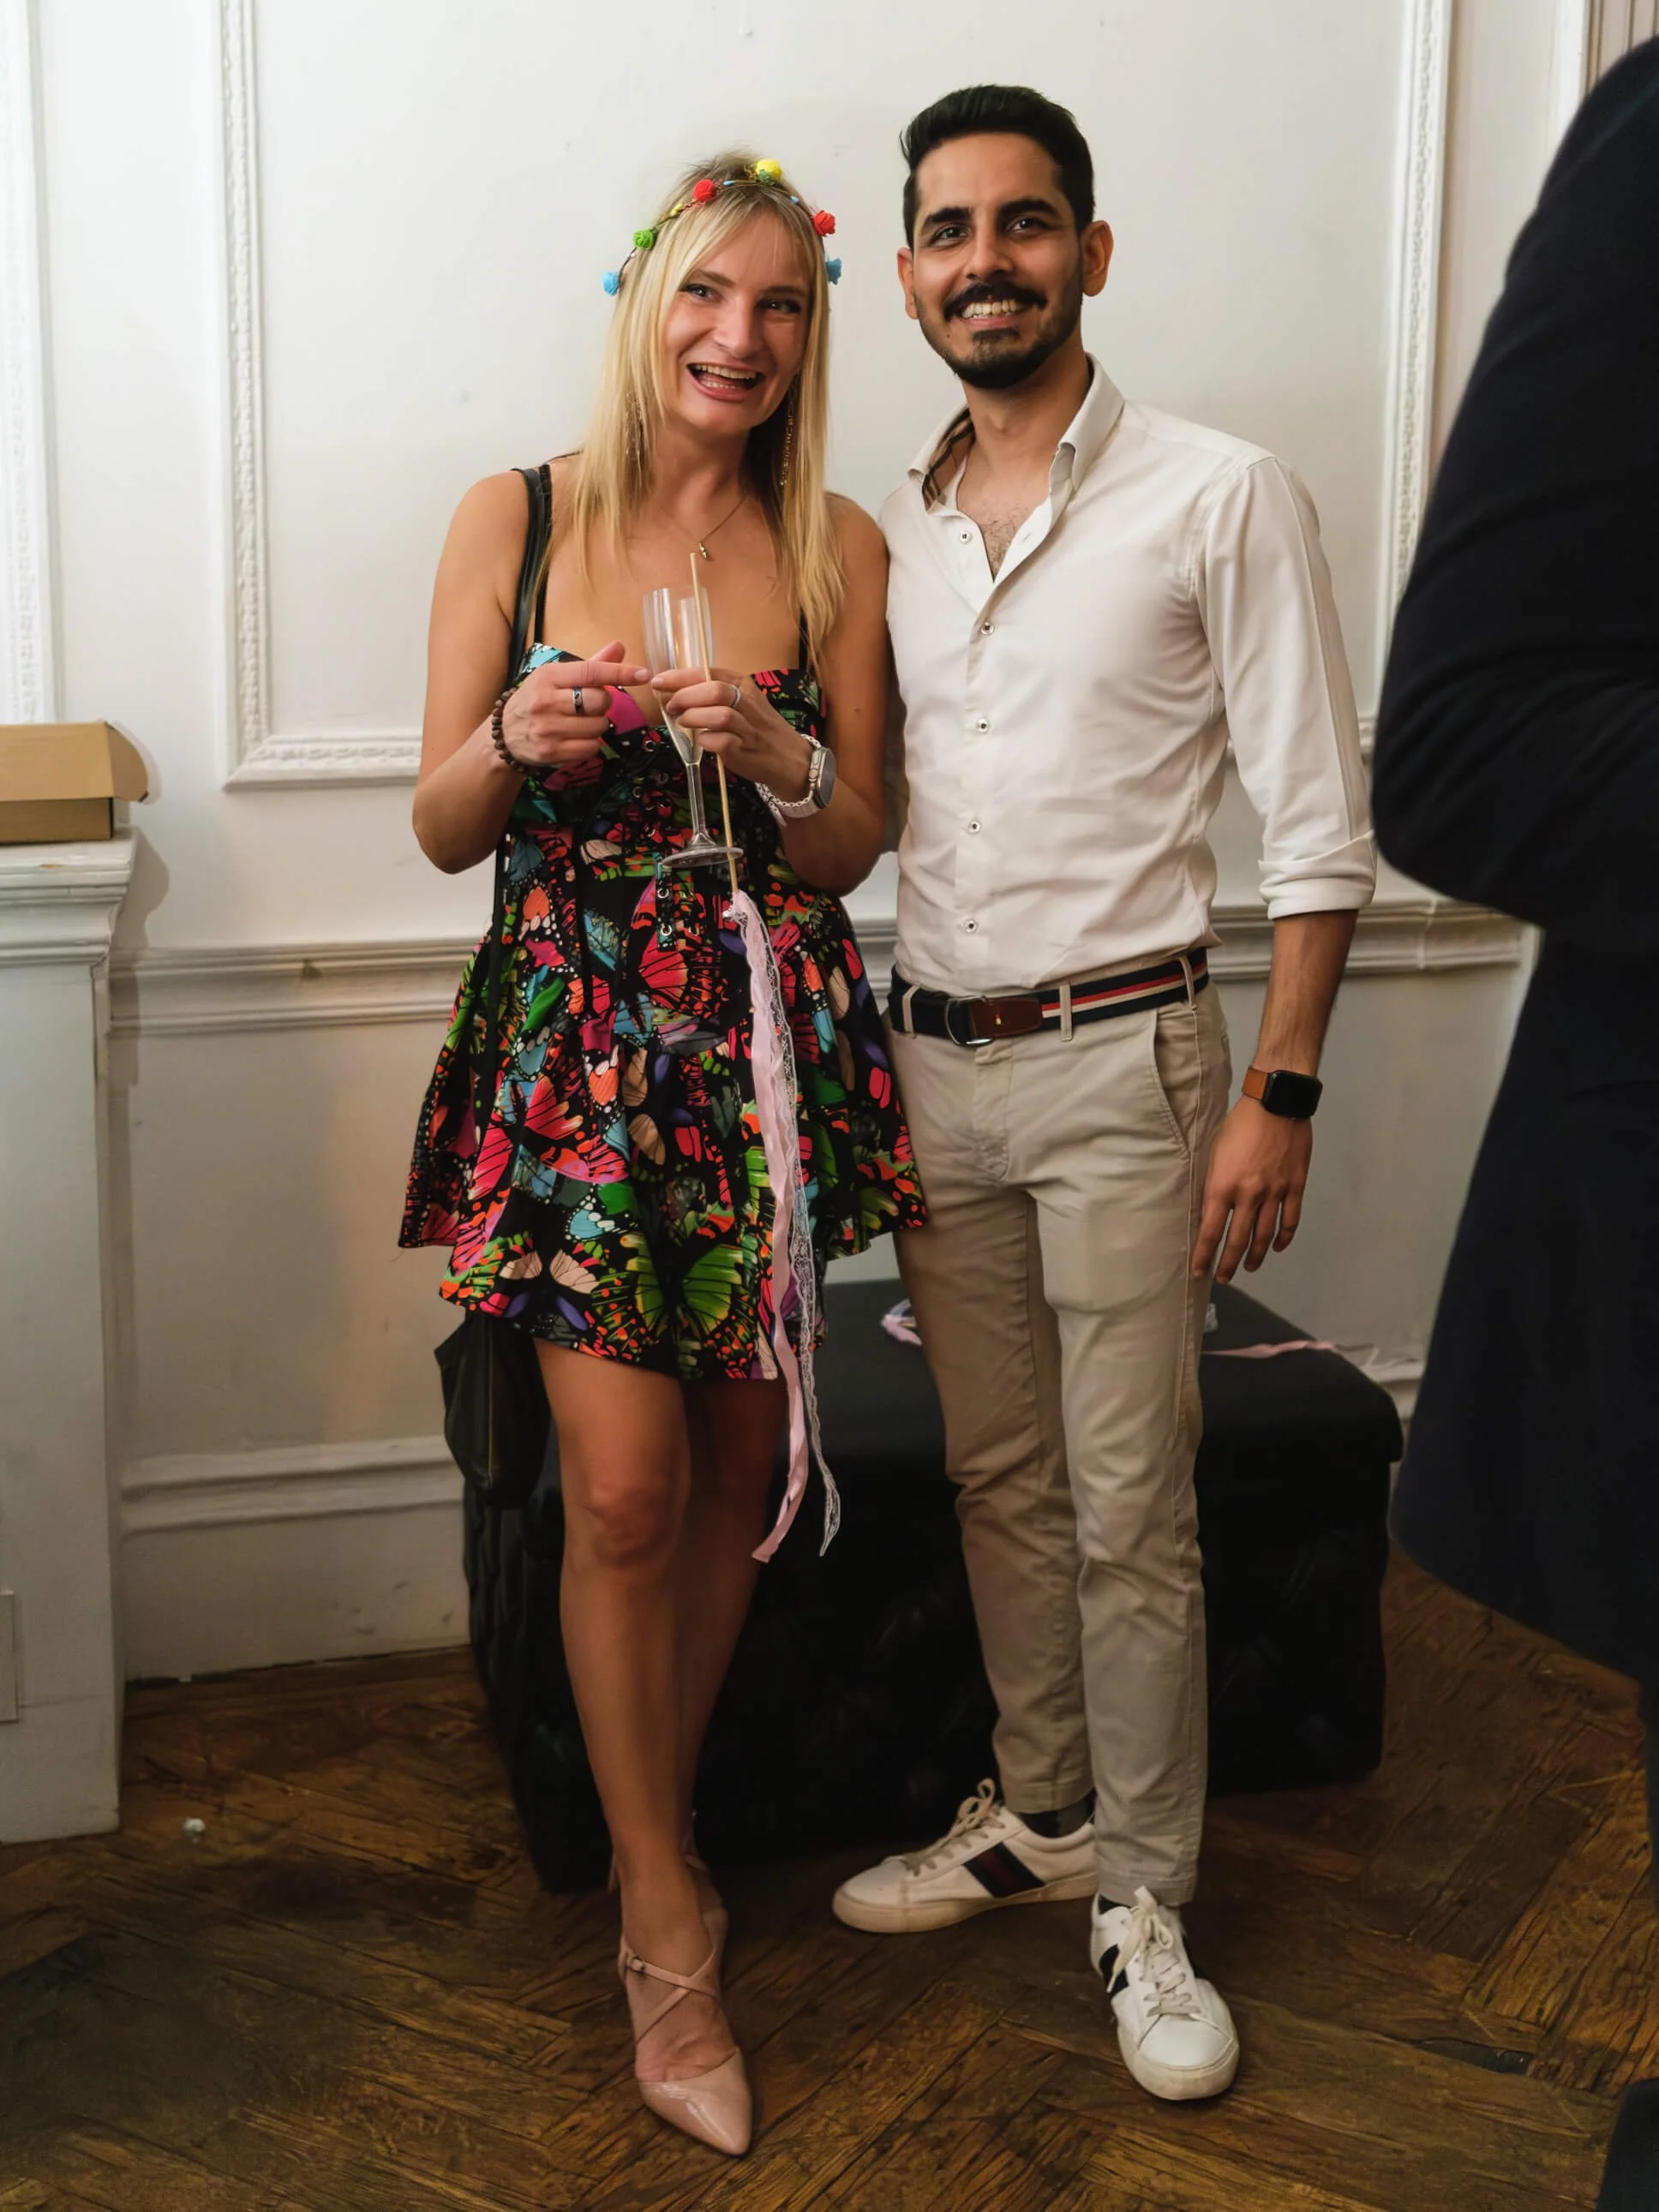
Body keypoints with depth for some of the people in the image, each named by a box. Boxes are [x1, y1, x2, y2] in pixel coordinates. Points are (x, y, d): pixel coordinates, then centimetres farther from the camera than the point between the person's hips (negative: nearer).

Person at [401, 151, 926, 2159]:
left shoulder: (838, 550, 5)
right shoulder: (512, 519, 1)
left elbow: (854, 852, 6)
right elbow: (441, 830, 3)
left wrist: (782, 765, -14)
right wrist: (517, 743, -18)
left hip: (765, 1044, 2)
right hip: (573, 1036, -2)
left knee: (732, 1469, 9)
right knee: (624, 1485, -6)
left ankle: (655, 1824, 33)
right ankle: (669, 1932, 11)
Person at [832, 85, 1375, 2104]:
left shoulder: (1220, 498, -5)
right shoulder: (887, 531, 10)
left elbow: (1320, 826, -7)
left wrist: (1279, 1097, -13)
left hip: (1116, 1058, -5)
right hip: (929, 1062, 5)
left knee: (1129, 1511, 0)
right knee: (1000, 1479, 14)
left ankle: (1143, 1894, 16)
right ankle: (1039, 1810, 31)